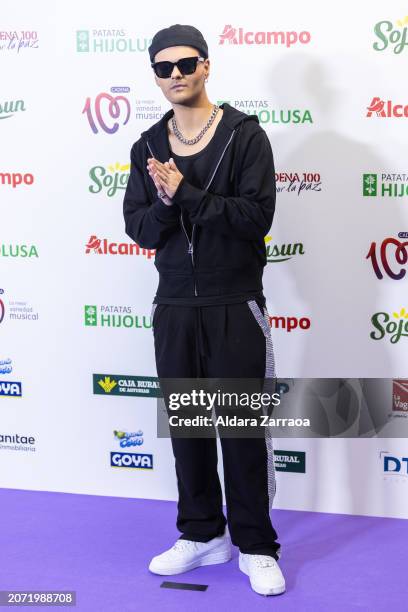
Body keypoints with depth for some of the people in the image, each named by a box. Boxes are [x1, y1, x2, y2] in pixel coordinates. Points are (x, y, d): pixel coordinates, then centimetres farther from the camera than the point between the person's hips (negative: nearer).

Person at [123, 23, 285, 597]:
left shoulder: (245, 135, -5)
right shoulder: (148, 146, 9)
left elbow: (257, 215, -16)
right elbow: (138, 227, 2)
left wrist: (185, 194, -20)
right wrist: (164, 204, -18)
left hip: (234, 306, -4)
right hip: (174, 307, 4)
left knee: (242, 426, 1)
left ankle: (255, 547, 14)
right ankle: (202, 534, 26)